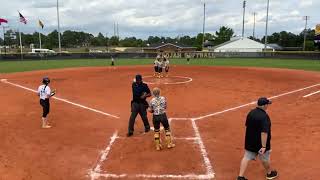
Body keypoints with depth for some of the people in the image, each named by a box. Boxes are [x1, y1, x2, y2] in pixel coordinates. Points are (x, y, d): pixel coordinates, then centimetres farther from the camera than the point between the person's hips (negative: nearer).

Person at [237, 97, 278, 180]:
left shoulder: (251, 112, -2)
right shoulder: (264, 116, -26)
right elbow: (264, 132, -30)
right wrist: (264, 146, -28)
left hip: (250, 141, 6)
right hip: (260, 142, -6)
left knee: (246, 157, 12)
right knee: (265, 158, 18)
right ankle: (269, 173, 44)